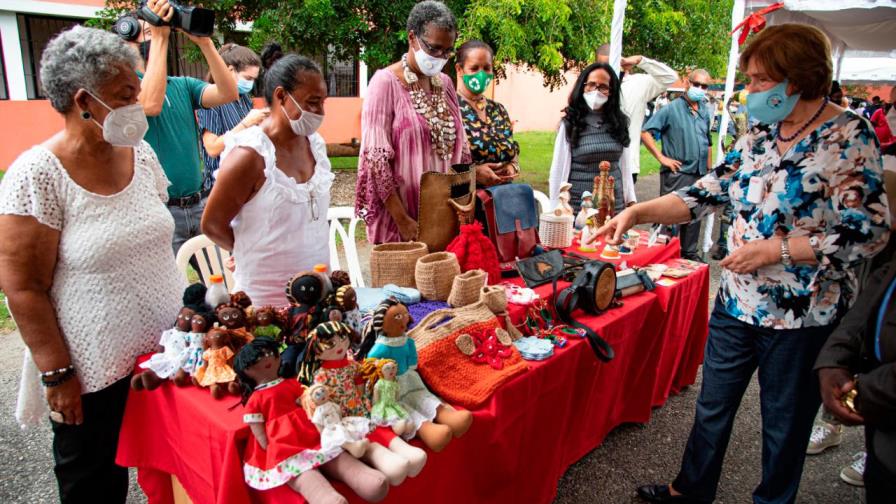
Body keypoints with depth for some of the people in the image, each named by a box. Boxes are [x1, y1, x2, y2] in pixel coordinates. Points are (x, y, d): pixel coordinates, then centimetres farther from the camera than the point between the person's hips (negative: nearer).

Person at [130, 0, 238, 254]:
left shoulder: (183, 85, 11)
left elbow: (228, 93, -5)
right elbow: (151, 104, -25)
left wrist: (204, 42, -14)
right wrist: (159, 36, -20)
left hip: (200, 203, 5)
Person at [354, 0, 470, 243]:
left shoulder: (445, 83, 10)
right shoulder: (385, 82, -8)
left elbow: (460, 149, 13)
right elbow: (376, 159, -14)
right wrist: (402, 220, -17)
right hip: (399, 217, -5)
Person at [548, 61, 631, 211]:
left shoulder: (618, 122, 7)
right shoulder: (570, 124, -3)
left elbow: (623, 165, 11)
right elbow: (559, 169, -5)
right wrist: (557, 209, -8)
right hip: (578, 208, -3)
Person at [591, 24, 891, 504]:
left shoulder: (849, 137, -14)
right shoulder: (760, 136, 4)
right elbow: (705, 193, 3)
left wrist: (775, 249, -22)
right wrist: (637, 212, -9)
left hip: (802, 316, -5)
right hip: (736, 302, 6)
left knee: (784, 422, 15)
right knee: (712, 405, 18)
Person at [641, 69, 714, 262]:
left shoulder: (705, 112, 12)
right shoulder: (672, 109, -7)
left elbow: (708, 143, 20)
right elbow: (645, 133, -13)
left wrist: (709, 170, 15)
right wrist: (662, 158, -15)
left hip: (699, 175, 7)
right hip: (677, 173, -6)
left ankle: (689, 252, 29)